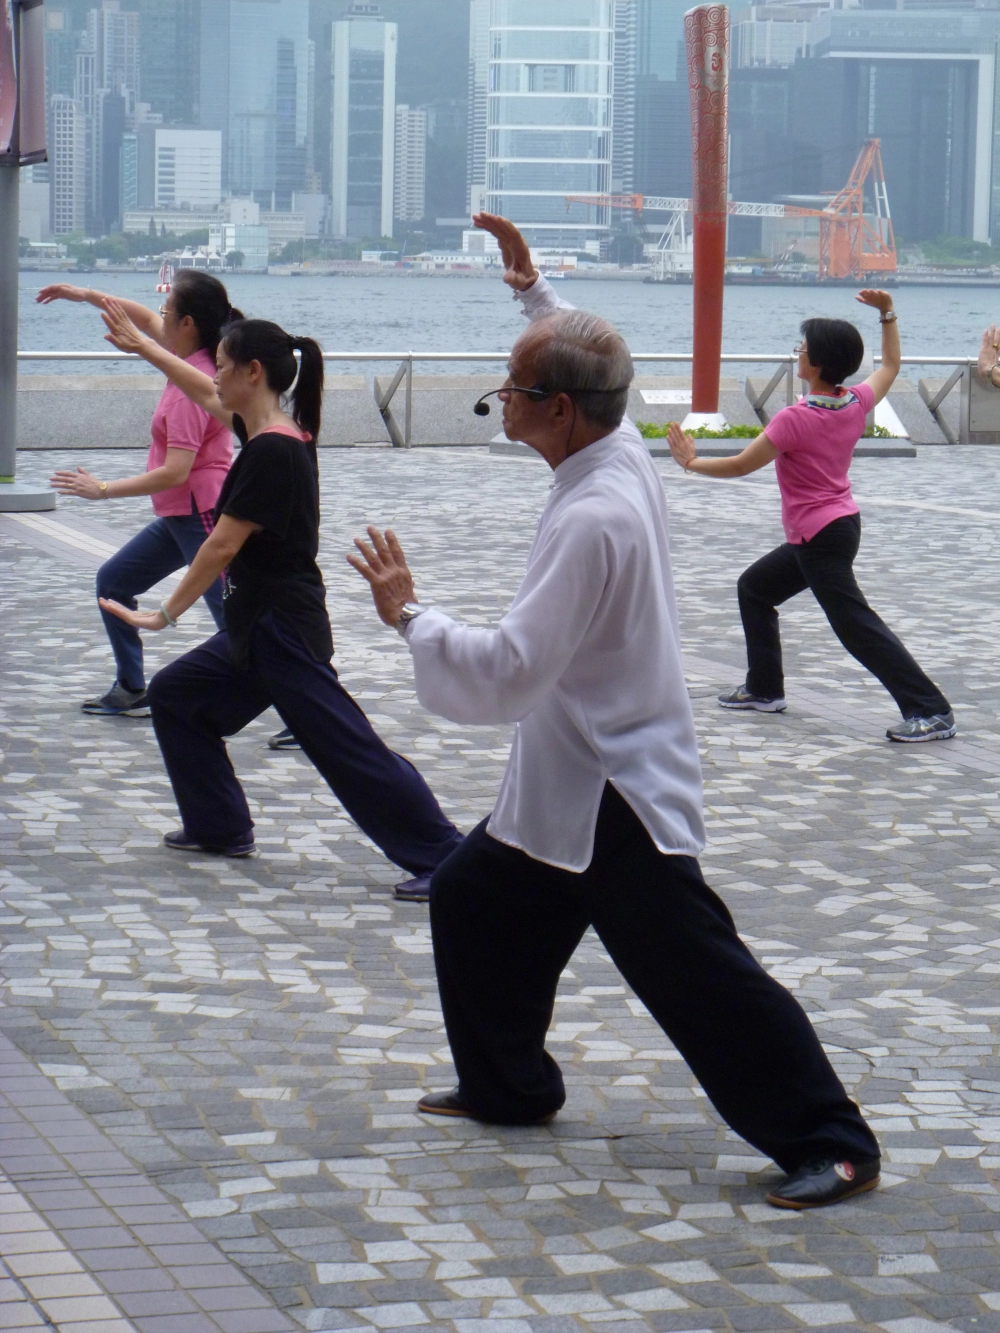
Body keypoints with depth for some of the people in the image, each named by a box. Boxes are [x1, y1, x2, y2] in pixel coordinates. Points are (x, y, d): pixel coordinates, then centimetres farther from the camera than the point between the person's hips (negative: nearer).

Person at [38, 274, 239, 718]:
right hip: (179, 515, 10)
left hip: (203, 517, -10)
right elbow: (146, 320, 24)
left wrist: (102, 490, -19)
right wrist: (87, 295, 22)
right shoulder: (193, 359, 3)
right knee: (113, 581, 19)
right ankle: (131, 693, 26)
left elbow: (175, 472, -26)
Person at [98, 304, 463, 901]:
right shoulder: (274, 432, 7)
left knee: (349, 749, -11)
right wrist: (141, 345, 33)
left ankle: (445, 856, -10)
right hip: (258, 628, 10)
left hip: (284, 633, -10)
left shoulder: (272, 452, -21)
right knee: (174, 695, 21)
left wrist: (166, 615, -9)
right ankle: (221, 828, 27)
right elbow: (207, 395, 25)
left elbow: (223, 546, -19)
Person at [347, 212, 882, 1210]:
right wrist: (532, 287, 27)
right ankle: (507, 1085, 37)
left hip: (616, 798, -10)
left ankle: (829, 1143, 0)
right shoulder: (622, 450, -1)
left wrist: (409, 615, -20)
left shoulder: (592, 521, -29)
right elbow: (581, 362, 25)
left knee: (699, 975, -7)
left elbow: (508, 673, -30)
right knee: (470, 900, 21)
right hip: (561, 782, 10)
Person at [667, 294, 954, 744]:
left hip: (821, 538, -9)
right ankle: (764, 688, 28)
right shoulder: (856, 403, -1)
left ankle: (931, 712, -15)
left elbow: (740, 465, -14)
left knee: (857, 626, -10)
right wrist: (888, 314, 15)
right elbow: (890, 365, 20)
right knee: (754, 587, 22)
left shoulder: (795, 419, -22)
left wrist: (691, 461, -1)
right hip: (841, 523, 9)